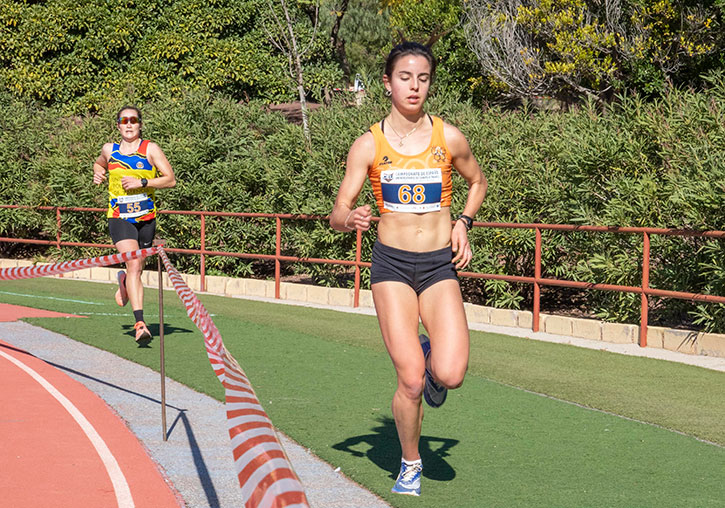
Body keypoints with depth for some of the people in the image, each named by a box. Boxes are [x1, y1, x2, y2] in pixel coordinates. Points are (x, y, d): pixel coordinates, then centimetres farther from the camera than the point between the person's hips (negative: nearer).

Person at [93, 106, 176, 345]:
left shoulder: (150, 149, -1)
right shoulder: (109, 150, 6)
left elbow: (171, 180, -4)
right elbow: (99, 163, 30)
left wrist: (142, 182, -14)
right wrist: (98, 173, 7)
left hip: (146, 217, 1)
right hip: (119, 217, -1)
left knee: (137, 268, 12)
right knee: (133, 265, -19)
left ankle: (124, 281, 51)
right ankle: (140, 323, -25)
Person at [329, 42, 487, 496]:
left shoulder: (449, 138, 0)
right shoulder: (368, 146, -3)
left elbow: (478, 182, 20)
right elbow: (337, 215, -1)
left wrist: (463, 223, 3)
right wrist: (350, 218, -25)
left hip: (440, 265, 1)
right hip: (392, 264, -1)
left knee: (450, 375, -18)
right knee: (410, 380, -8)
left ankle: (432, 358, 21)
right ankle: (410, 464, 18)